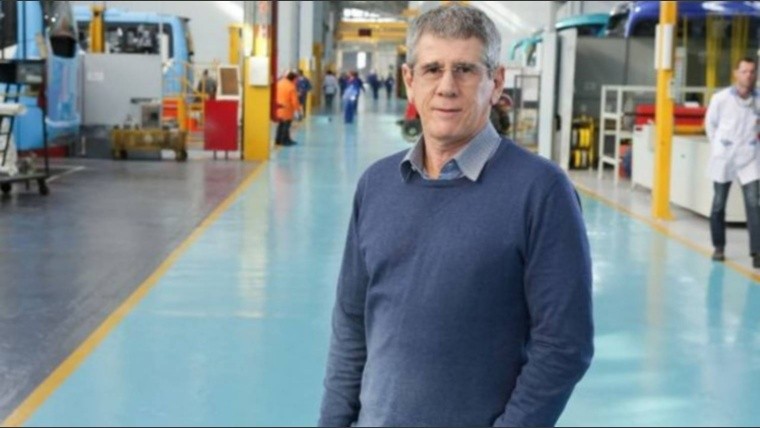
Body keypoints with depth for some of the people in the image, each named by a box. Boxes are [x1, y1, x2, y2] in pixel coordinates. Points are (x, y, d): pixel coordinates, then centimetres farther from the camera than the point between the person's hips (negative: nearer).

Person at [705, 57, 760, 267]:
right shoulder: (720, 98, -9)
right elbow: (710, 124, 5)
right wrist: (717, 146, 6)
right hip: (723, 158, 0)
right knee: (718, 205, 10)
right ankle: (719, 247, 26)